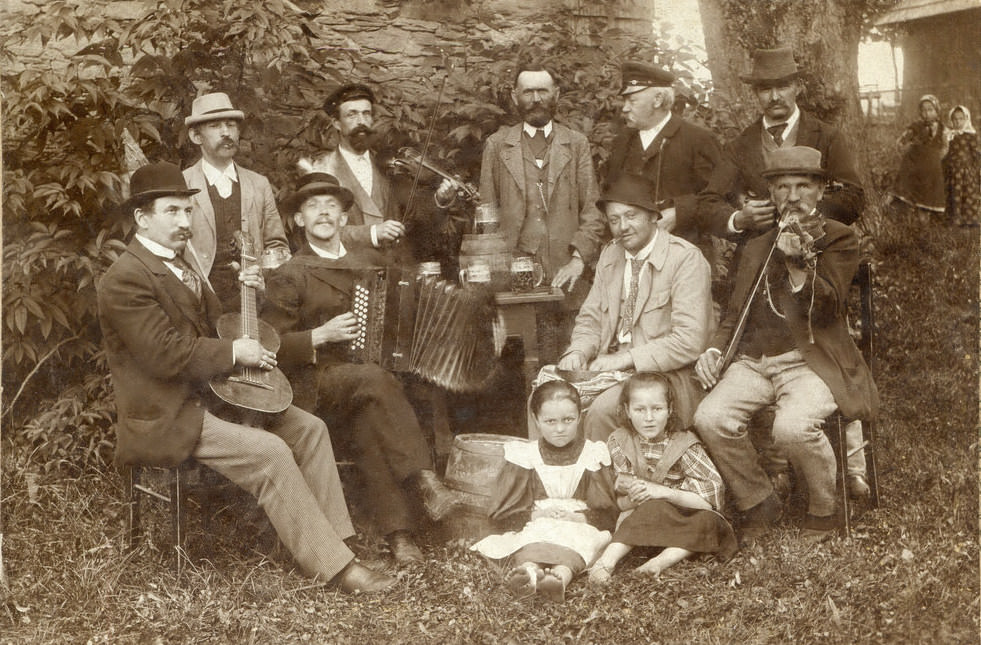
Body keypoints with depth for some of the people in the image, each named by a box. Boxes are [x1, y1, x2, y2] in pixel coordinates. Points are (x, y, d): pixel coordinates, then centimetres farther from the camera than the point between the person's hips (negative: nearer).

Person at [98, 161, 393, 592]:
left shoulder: (180, 263, 15)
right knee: (270, 451, -25)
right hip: (167, 416, -10)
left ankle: (332, 538, 0)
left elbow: (214, 327, 23)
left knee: (309, 428, -3)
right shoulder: (125, 279, -16)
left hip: (209, 394, 10)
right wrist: (234, 352, -16)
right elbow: (167, 353, -24)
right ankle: (334, 565, -18)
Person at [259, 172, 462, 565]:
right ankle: (424, 480, -38)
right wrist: (321, 335, -13)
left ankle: (397, 535, -35)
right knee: (374, 379, -35)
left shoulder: (364, 269, 22)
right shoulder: (289, 276, 5)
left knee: (371, 426, -30)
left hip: (359, 389, 4)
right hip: (314, 388, -4)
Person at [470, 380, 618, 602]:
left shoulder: (593, 454, 11)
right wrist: (535, 513, -9)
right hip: (533, 528, 0)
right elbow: (501, 510, 7)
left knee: (582, 539, -37)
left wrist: (581, 516, -14)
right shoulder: (524, 455, 11)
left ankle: (562, 574, -67)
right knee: (532, 537, -36)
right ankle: (527, 569, -68)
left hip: (581, 528, 0)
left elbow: (607, 513, 5)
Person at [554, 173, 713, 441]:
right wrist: (578, 351, -5)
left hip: (664, 373, -6)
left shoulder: (686, 258, -10)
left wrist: (626, 359, -22)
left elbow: (690, 341, -17)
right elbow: (591, 319, 18)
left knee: (601, 409, -30)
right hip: (610, 366, 6)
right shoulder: (610, 255, 12)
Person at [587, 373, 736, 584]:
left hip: (683, 519, 0)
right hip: (637, 517, 0)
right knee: (654, 509, -33)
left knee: (708, 522, -30)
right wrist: (633, 497, -27)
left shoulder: (684, 444, -9)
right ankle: (608, 559, -36)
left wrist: (663, 492, -25)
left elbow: (713, 497, -18)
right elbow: (619, 503, -4)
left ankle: (663, 559, -37)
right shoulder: (619, 442, -4)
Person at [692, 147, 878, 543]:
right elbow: (736, 315, 23)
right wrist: (715, 349, 4)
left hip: (810, 361, -4)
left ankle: (823, 511, -2)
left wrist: (798, 260, -17)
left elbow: (826, 308, -7)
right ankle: (758, 504, 1)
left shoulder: (839, 239, 7)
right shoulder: (757, 248, 23)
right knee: (709, 418, -23)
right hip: (753, 361, 5)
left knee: (792, 427, -33)